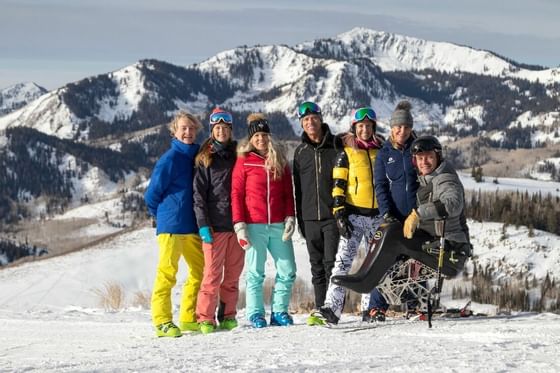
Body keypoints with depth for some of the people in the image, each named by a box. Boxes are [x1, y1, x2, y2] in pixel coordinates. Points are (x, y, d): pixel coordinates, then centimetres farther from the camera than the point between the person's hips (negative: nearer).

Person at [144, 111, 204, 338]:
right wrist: (164, 216, 6)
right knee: (167, 272, -8)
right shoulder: (170, 159, -9)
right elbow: (152, 195, -6)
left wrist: (199, 219, 14)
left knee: (200, 271, 8)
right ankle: (162, 321, -6)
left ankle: (190, 318, 16)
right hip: (171, 226, -7)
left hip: (192, 227, 7)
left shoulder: (196, 157, 12)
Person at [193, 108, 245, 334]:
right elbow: (199, 193, -1)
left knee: (233, 274, 4)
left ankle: (228, 316, 12)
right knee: (213, 273, -9)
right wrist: (203, 224, -11)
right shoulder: (205, 159, 4)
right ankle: (205, 318, -5)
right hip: (215, 224, -4)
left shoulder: (237, 155, 14)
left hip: (236, 223, 4)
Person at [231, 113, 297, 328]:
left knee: (287, 270, 0)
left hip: (278, 225, 3)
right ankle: (255, 314, 8)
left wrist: (290, 218, 1)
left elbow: (288, 193, 13)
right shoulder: (244, 161, 2)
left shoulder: (280, 161, 12)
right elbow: (236, 194, 0)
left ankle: (279, 311, 10)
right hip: (254, 226, -3)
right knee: (255, 272, 1)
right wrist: (239, 224, -8)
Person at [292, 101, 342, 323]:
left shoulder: (336, 145, 3)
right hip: (310, 217, 4)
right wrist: (300, 220, 13)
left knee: (332, 263, -9)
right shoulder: (301, 152, 13)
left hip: (333, 215, -4)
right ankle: (320, 309, 10)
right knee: (317, 267, 7)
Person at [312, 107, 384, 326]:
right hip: (354, 214, -4)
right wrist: (339, 213, -12)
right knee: (344, 260, -14)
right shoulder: (347, 154, 2)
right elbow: (338, 185, -2)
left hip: (378, 215, 4)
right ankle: (332, 308, -23)